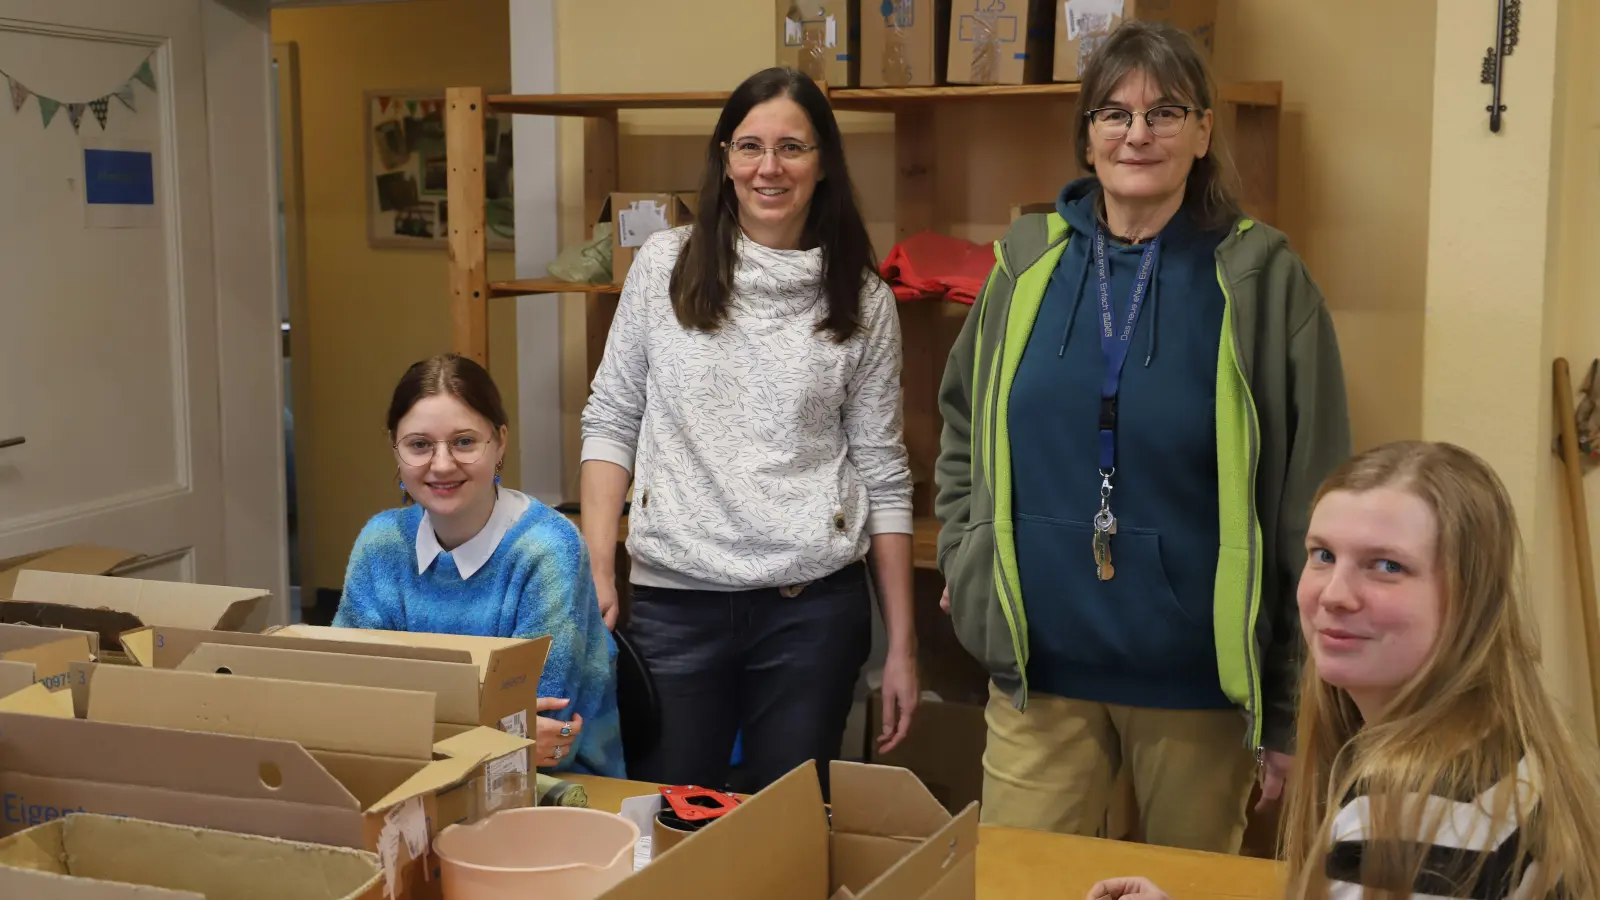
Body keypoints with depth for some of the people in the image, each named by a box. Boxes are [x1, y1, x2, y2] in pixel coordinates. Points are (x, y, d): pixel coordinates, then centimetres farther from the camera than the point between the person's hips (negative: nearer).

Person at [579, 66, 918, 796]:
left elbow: (882, 470, 4)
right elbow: (611, 420, 6)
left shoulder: (862, 298, 1)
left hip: (813, 604, 0)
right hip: (673, 599, 0)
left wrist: (902, 645, 3)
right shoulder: (665, 264, 1)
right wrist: (597, 569, -4)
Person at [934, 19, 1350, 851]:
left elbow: (1311, 509, -5)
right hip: (1040, 670, 2)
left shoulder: (1261, 280, -6)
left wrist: (1297, 709, -5)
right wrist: (965, 560, 6)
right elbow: (962, 431, 19)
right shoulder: (1028, 263, 3)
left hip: (1202, 686, -2)